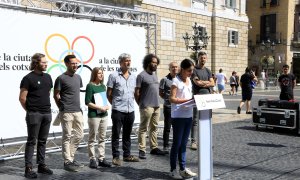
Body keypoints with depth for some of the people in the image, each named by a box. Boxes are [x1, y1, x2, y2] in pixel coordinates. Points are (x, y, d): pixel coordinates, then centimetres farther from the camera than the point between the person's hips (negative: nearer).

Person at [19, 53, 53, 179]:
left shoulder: (47, 77, 11)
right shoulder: (28, 78, -9)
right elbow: (22, 98, -9)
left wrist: (46, 107, 13)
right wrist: (30, 110, -1)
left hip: (47, 113, 6)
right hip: (34, 115, -6)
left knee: (42, 141, 12)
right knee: (32, 141, 0)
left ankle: (41, 165, 21)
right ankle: (28, 168, 6)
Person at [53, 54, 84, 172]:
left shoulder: (78, 77, 13)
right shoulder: (61, 78, -8)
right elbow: (56, 96, -4)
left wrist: (78, 107, 16)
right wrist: (62, 108, 3)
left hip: (78, 111, 7)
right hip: (66, 112, -7)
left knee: (79, 135, 11)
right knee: (67, 137, 0)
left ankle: (70, 157, 25)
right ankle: (67, 162, 8)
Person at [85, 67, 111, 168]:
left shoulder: (103, 86, 12)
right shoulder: (90, 86, -9)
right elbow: (87, 102, -13)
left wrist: (107, 106, 0)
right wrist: (100, 108, -16)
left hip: (104, 115, 7)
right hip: (93, 116, -7)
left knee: (102, 138, 10)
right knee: (92, 138, 2)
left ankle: (101, 158, 18)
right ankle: (92, 159, 9)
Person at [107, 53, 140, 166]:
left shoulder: (133, 77, 11)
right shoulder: (114, 76, -5)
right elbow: (109, 94, -1)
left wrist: (131, 103, 12)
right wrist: (115, 104, 4)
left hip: (130, 110, 5)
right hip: (118, 111, -5)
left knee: (127, 135, 14)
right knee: (116, 134, 2)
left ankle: (127, 155, 24)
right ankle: (116, 157, 10)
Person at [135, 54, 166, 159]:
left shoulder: (154, 75, 17)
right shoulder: (142, 75, -7)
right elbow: (136, 93, -7)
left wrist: (157, 102, 15)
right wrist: (141, 104, -2)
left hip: (156, 106, 8)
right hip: (147, 107, -8)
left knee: (154, 128, 12)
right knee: (143, 128, -2)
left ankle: (154, 148, 20)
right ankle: (142, 150, 1)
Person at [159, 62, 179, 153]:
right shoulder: (165, 79, -3)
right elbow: (160, 93, 1)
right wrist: (168, 98, -5)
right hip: (168, 106, -4)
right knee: (167, 127, 3)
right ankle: (165, 146, 11)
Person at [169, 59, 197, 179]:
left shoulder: (189, 80, 12)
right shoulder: (176, 81, -11)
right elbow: (172, 99, -16)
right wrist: (188, 100, -24)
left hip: (188, 115, 7)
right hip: (178, 116, -7)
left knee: (184, 143, 10)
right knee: (177, 143, 1)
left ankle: (182, 169, 16)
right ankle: (173, 169, 13)